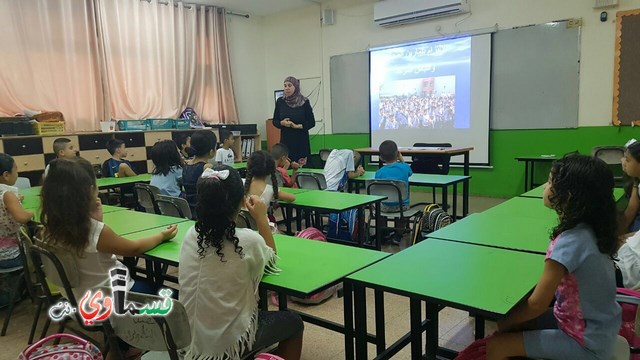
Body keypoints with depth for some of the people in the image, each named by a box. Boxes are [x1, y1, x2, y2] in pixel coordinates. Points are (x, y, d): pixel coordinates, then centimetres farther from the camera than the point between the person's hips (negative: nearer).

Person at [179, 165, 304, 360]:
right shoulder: (248, 240, -23)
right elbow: (271, 261, 0)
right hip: (227, 343, -6)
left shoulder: (191, 235, -8)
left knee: (260, 312, 32)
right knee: (293, 322, 20)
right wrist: (261, 218, 2)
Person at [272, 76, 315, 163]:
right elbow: (275, 121, 11)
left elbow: (312, 122, 0)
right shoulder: (280, 102, 4)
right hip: (285, 140, 2)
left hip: (301, 142, -1)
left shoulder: (304, 102, -2)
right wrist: (282, 123, -11)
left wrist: (297, 126, -15)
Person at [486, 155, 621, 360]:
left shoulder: (570, 243, -28)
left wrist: (504, 323, -8)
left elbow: (537, 304, -24)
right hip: (598, 329, 8)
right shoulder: (591, 229, -4)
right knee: (516, 322, 14)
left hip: (586, 343, -8)